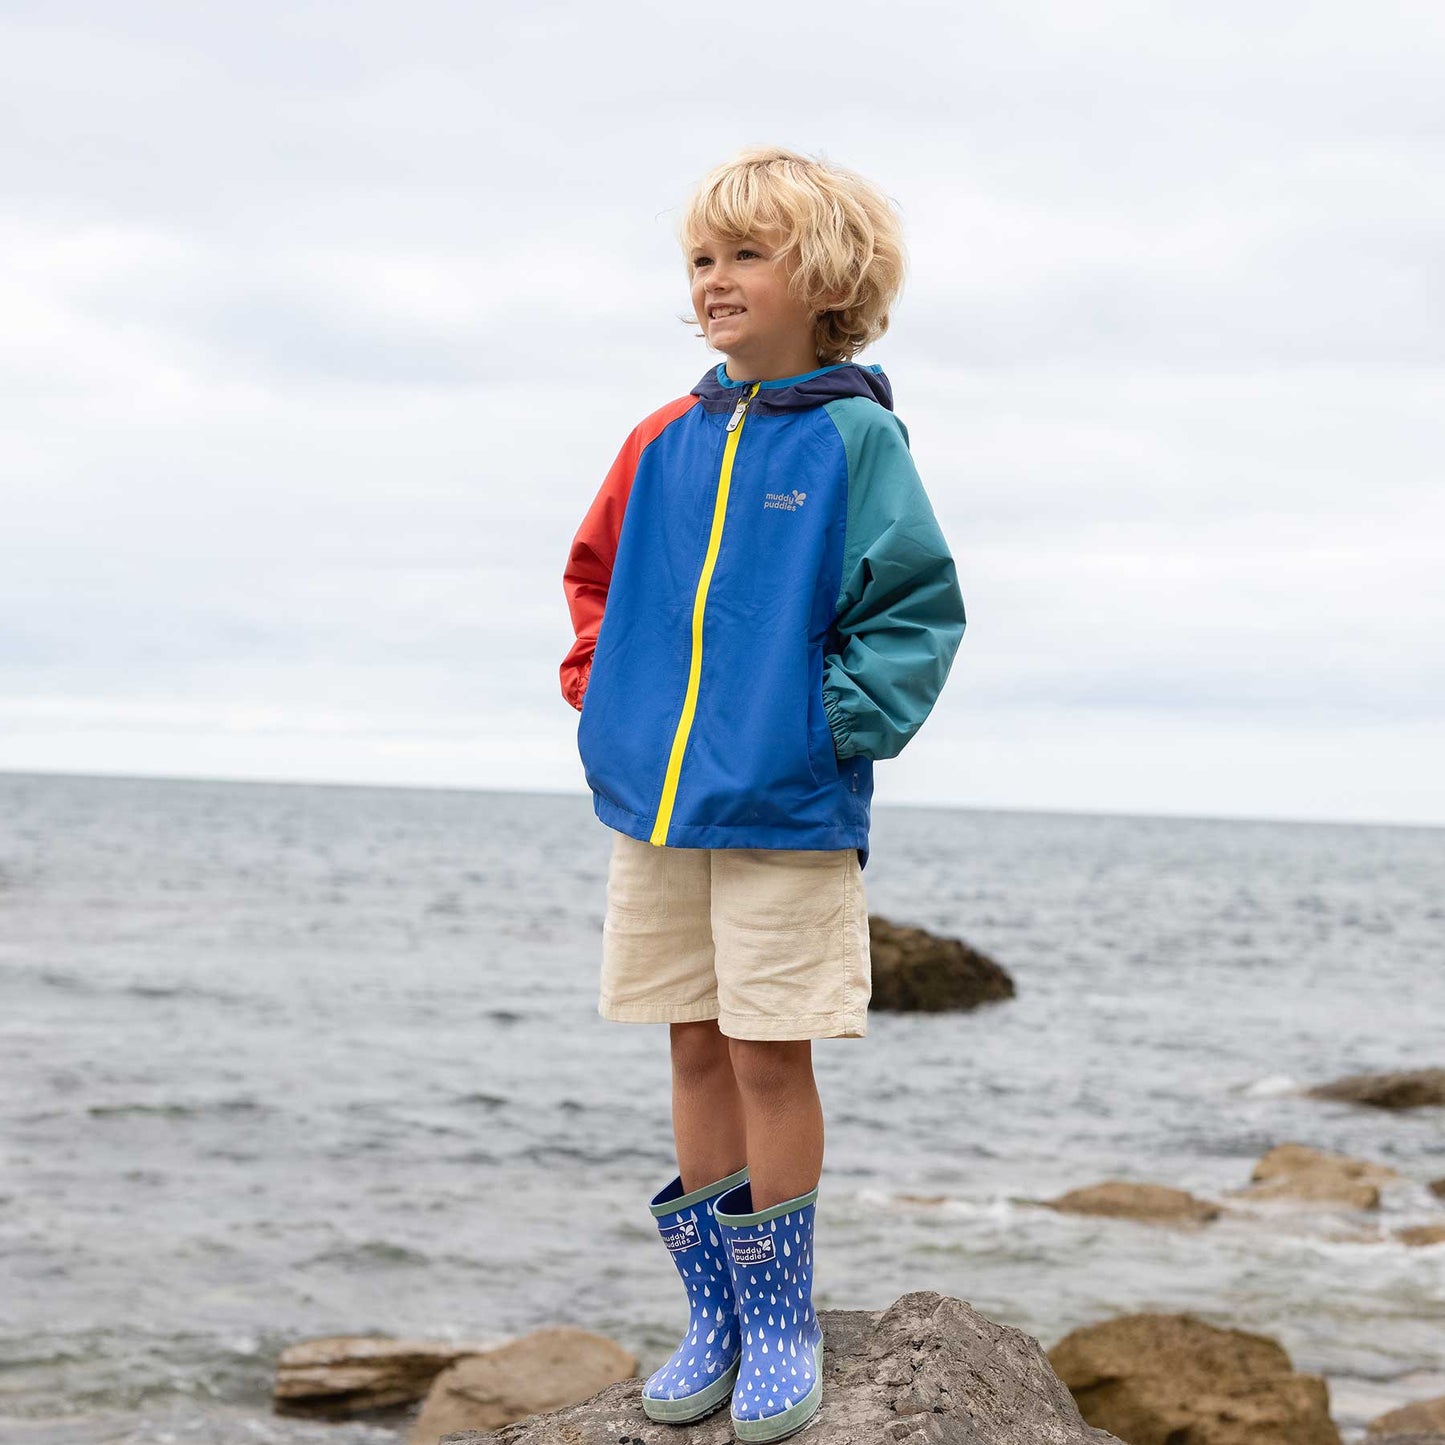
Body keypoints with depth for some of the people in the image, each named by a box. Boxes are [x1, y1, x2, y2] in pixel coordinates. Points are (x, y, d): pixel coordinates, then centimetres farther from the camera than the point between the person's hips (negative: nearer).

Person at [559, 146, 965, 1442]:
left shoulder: (855, 437, -5)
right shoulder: (669, 443, 9)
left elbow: (917, 606, -5)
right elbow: (597, 571, 23)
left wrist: (841, 716, -15)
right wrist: (598, 683, 9)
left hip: (788, 813, -5)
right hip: (655, 803, 5)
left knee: (771, 1056, 0)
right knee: (699, 1052, 11)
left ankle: (782, 1321, 14)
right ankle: (713, 1316, 22)